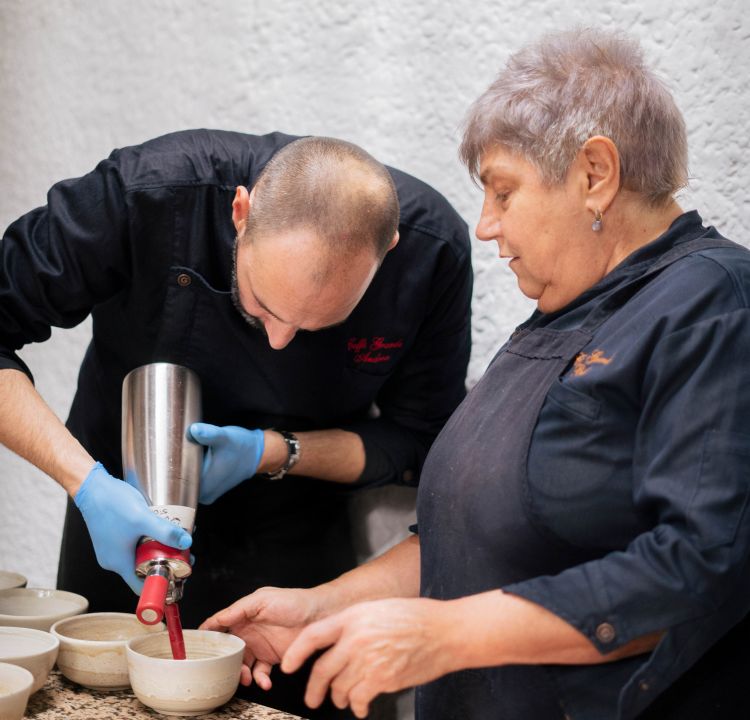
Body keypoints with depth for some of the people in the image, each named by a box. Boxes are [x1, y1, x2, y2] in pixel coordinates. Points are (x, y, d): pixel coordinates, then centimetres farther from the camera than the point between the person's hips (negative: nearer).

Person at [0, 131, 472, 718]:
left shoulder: (433, 247, -24)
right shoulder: (149, 192, -29)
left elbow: (419, 442, -12)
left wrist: (270, 452, -25)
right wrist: (87, 484, -34)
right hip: (122, 531, 0)